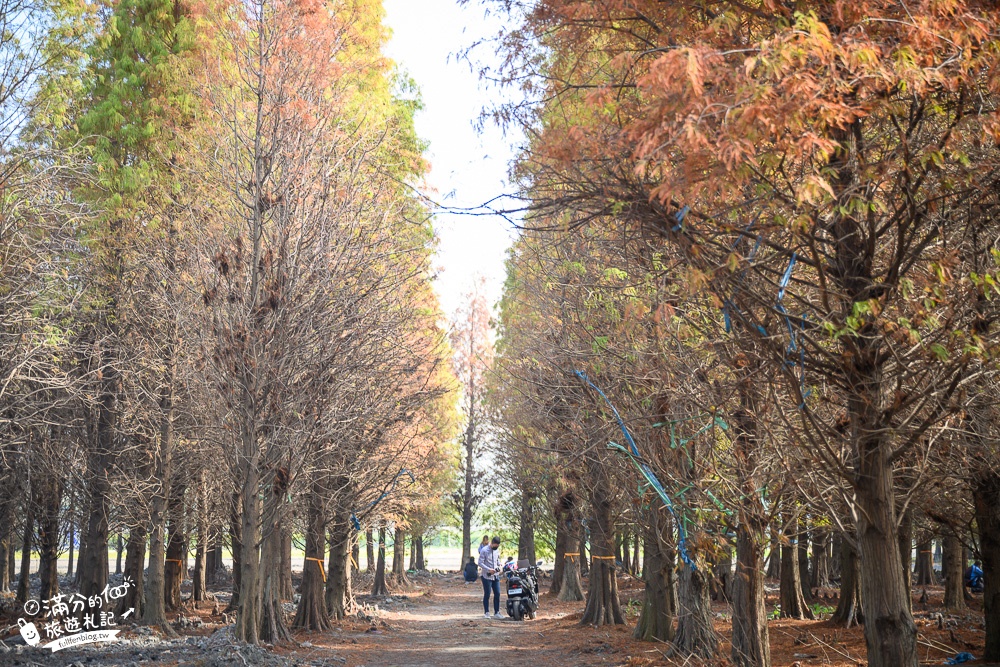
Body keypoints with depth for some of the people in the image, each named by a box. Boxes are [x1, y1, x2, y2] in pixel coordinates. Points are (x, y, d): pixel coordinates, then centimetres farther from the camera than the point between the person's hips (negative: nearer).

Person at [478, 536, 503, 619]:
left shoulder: (497, 550, 9)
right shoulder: (484, 551, -12)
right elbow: (480, 563, -14)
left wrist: (499, 566, 2)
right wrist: (489, 569, -23)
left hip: (496, 576, 6)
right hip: (487, 576, -6)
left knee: (497, 594, 5)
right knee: (487, 594, -1)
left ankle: (496, 613, 11)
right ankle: (486, 613, 7)